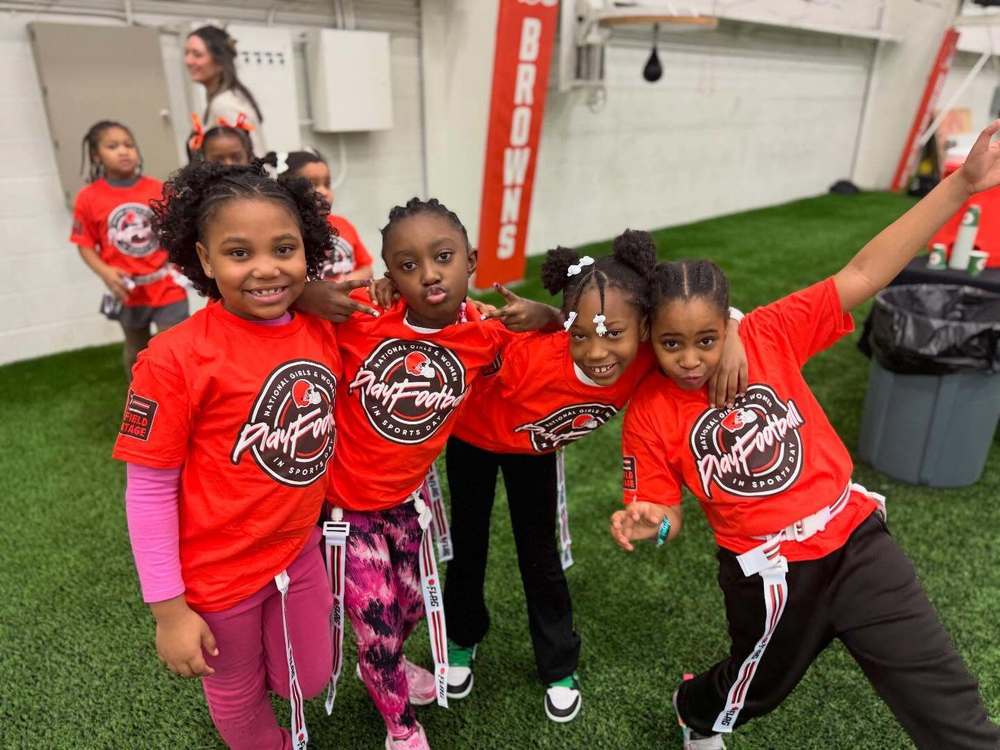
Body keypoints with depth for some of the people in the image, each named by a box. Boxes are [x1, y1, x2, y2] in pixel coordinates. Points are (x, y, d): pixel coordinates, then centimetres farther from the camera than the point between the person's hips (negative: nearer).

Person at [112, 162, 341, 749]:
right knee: (238, 694, 21)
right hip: (220, 571, -4)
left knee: (310, 680, 21)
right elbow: (149, 490, -17)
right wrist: (168, 609, -13)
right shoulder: (176, 358, -23)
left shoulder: (323, 333, -8)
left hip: (300, 550, 5)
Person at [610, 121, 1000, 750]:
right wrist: (648, 523, -28)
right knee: (758, 685, 24)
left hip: (855, 536, 2)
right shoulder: (649, 416, -12)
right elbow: (666, 514, -4)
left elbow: (864, 275, -14)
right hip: (770, 574, -1)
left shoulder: (768, 335, -10)